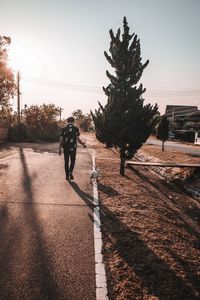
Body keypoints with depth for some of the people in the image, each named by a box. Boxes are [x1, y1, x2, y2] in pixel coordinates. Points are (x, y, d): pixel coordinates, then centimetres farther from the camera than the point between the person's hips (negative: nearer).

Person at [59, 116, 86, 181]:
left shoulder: (63, 129, 2)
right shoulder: (76, 129, -3)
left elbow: (61, 140, -1)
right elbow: (78, 139, -9)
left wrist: (60, 149, 4)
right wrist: (83, 144, 10)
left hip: (65, 148, 1)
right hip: (73, 148, -1)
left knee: (66, 162, 12)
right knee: (72, 161, 16)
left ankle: (67, 176, 14)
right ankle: (70, 172, -7)